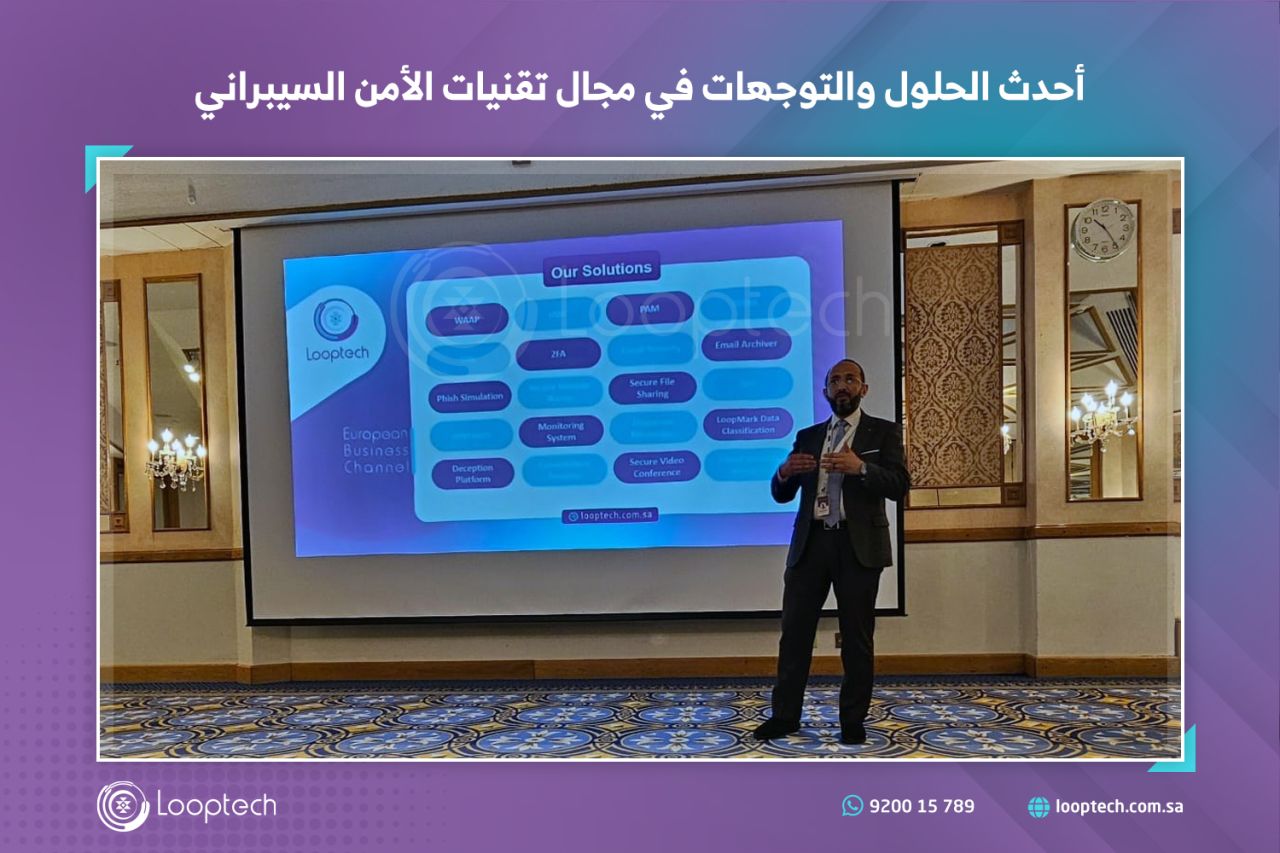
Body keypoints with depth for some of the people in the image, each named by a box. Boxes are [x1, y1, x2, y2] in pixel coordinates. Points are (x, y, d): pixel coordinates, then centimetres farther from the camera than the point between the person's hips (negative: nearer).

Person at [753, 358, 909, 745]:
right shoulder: (807, 436, 14)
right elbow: (782, 495, 10)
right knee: (794, 631, 4)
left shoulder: (884, 432, 6)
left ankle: (853, 721, 18)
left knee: (857, 637, 5)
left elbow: (899, 485, -7)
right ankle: (785, 715, 13)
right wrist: (785, 472, -12)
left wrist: (861, 468, -24)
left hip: (858, 546, -3)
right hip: (810, 543, 3)